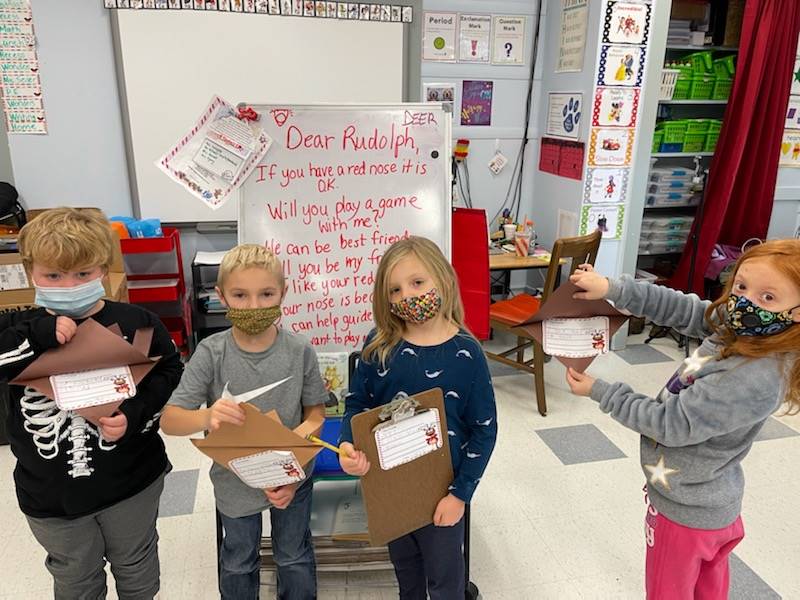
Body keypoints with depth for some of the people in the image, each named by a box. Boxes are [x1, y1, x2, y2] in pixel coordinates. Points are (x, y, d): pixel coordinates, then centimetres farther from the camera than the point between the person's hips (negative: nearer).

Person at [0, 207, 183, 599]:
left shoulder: (136, 323, -12)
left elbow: (171, 374, -8)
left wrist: (135, 414, -23)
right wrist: (38, 334, -31)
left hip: (133, 481, -1)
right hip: (50, 494, 1)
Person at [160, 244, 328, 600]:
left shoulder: (299, 351, -17)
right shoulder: (211, 353, -19)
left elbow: (315, 414, -7)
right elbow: (169, 420, -20)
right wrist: (206, 417, -42)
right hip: (234, 480, 0)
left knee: (294, 558, 23)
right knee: (238, 562, 25)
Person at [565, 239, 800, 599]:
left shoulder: (753, 381, -35)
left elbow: (669, 425, -27)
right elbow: (682, 310, -3)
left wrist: (598, 391, -18)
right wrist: (613, 289, -15)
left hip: (686, 512, -7)